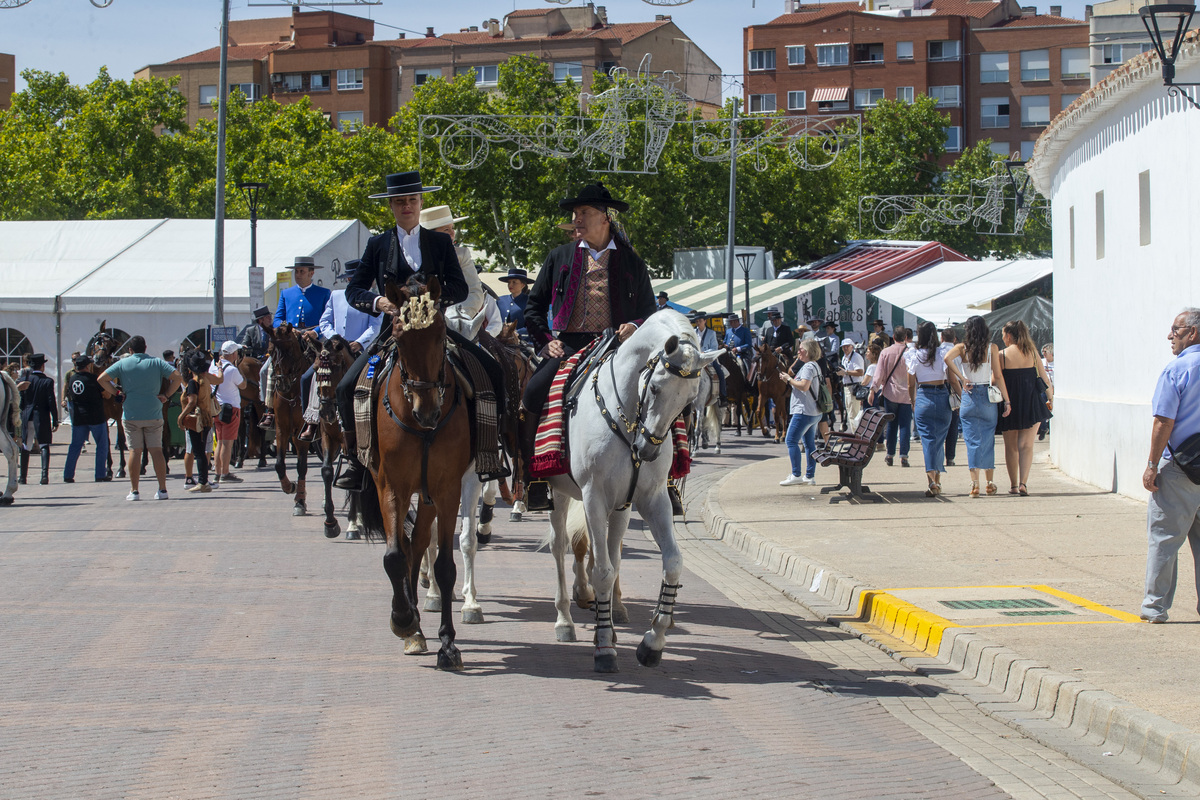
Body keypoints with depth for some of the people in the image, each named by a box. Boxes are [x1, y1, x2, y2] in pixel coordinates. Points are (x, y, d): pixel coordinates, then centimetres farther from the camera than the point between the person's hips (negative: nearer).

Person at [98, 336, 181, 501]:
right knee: (156, 450, 4)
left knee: (134, 451, 1)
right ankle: (162, 489, 2)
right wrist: (166, 395, 0)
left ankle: (134, 491, 1)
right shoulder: (157, 362, 3)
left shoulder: (122, 364, 2)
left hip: (131, 415, -1)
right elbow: (177, 377, -6)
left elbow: (102, 379, -4)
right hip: (154, 415, 1)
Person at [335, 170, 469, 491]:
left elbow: (460, 289, 5)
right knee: (347, 388, -15)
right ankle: (356, 459, 0)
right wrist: (378, 302, -11)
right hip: (392, 330, 1)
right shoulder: (377, 245, 12)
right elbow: (354, 290, 10)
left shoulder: (441, 243, 11)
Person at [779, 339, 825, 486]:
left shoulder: (808, 366, -13)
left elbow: (804, 386, -25)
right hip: (814, 412, 11)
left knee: (791, 441, -10)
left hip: (804, 412, -11)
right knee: (809, 443, 12)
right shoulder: (815, 366, 19)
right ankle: (810, 476, 13)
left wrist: (789, 379, -12)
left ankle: (796, 475, -13)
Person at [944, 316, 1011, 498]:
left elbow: (947, 358, -20)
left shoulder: (962, 347, -1)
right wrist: (1006, 401, -1)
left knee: (973, 441, 2)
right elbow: (998, 376, -5)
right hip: (988, 396, 0)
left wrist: (962, 379, -12)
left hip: (968, 396, 0)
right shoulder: (992, 348, -3)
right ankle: (990, 482, 15)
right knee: (988, 440, 11)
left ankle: (975, 483, -8)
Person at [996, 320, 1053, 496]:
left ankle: (1014, 485, 15)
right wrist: (1050, 397, 19)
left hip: (1010, 402, -1)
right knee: (1027, 445, 0)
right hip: (1031, 402, 1)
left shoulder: (1002, 355, -6)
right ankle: (1023, 483, -15)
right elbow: (1043, 377, 6)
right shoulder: (1032, 352, 2)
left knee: (1011, 446, 12)